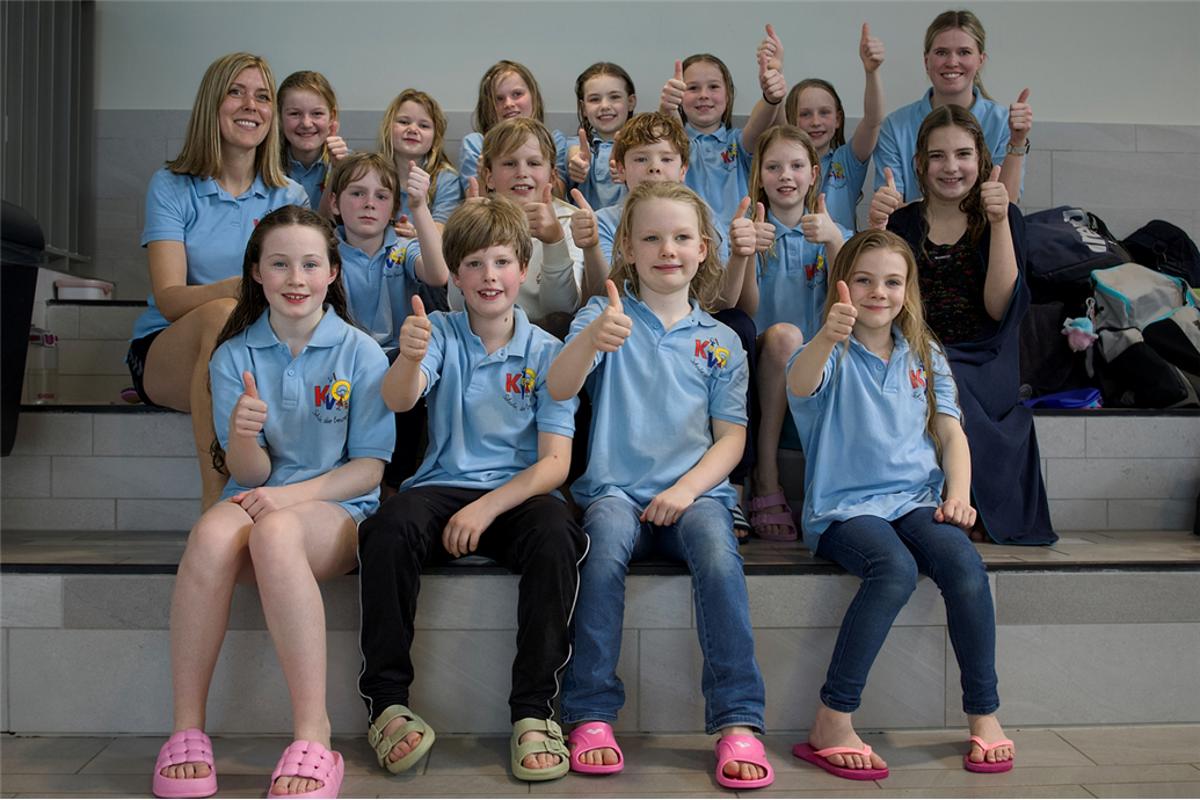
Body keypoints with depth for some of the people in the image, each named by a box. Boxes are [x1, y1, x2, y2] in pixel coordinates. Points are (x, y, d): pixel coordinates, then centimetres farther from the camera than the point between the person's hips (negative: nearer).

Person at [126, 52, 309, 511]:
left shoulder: (290, 197, 9)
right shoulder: (172, 188, 2)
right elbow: (169, 299, -11)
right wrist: (235, 289, -33)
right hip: (164, 353, -2)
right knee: (223, 315, -36)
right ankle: (215, 497, -37)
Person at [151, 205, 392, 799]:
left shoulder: (360, 354, 2)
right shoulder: (234, 356, 8)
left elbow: (371, 466, -1)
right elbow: (248, 473, 3)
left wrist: (293, 494, -16)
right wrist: (242, 435, -21)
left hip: (335, 508, -2)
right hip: (258, 500, 3)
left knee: (275, 530, -37)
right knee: (213, 531, -33)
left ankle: (312, 739, -36)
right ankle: (187, 731, -24)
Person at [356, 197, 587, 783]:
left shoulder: (546, 351, 5)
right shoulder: (441, 332, 8)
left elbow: (555, 462, -2)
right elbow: (398, 401, -12)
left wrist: (487, 507, -17)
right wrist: (410, 357, -36)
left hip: (517, 493, 0)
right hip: (441, 487, 1)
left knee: (556, 534, -33)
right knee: (387, 530, -31)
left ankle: (534, 710, -21)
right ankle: (387, 702, -16)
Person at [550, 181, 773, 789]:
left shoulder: (720, 341, 12)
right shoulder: (606, 314, 7)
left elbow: (731, 438, 9)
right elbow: (559, 389, -11)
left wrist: (687, 488, -11)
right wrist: (591, 339, -33)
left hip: (695, 491, 1)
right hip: (615, 489, -1)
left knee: (719, 560, -30)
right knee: (605, 550, -33)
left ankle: (739, 722, -22)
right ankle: (591, 716, -22)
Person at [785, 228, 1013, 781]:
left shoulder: (924, 356, 15)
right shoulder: (832, 353, 0)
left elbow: (950, 431, 14)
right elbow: (800, 387, -24)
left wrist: (958, 493, -4)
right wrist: (827, 339, -45)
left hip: (915, 499, 4)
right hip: (844, 505, -4)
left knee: (963, 562, -27)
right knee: (896, 569, -33)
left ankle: (984, 715, -12)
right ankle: (831, 724, -26)